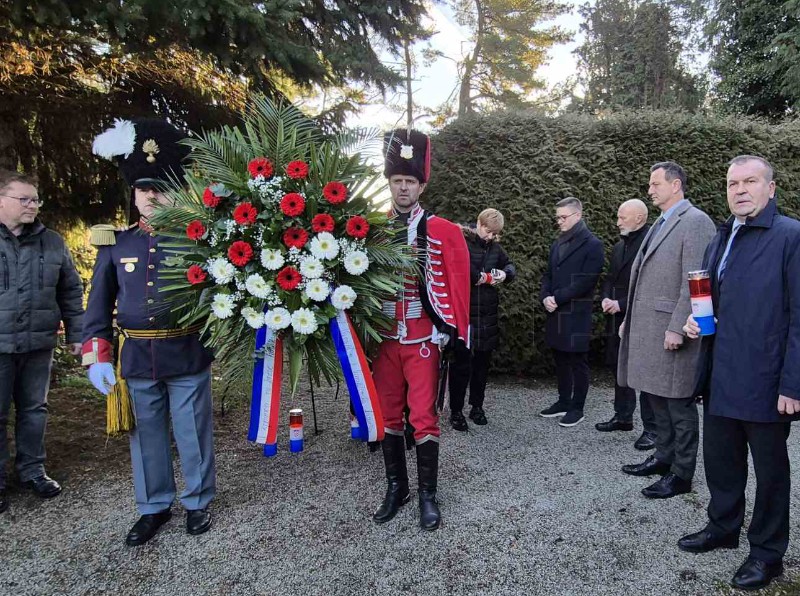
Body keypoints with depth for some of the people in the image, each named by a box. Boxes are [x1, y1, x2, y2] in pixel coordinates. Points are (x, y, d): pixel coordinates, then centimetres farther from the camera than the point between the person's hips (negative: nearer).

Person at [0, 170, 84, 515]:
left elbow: (71, 292, 9)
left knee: (34, 409, 14)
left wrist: (76, 334, 6)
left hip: (39, 343, 2)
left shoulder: (52, 242, 4)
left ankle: (32, 470, 30)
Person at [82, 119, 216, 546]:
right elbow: (99, 304, 6)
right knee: (147, 436, 15)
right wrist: (97, 357, -2)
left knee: (192, 433, 10)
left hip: (187, 355, -2)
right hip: (136, 358, 3)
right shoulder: (115, 243, 5)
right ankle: (154, 507, 33)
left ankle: (198, 502, 30)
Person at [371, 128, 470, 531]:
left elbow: (456, 284, -4)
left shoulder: (443, 231, -3)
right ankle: (396, 487, 29)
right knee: (388, 417, 12)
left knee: (423, 418, 2)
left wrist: (449, 332, -8)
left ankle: (428, 494, 19)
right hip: (384, 339, 3)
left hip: (423, 340, -3)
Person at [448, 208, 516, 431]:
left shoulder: (495, 247, 10)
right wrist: (484, 277, -18)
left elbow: (510, 266, 21)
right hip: (463, 312, -6)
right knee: (461, 362, 0)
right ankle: (456, 411, 12)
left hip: (488, 314, 6)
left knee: (482, 361, 13)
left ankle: (477, 406, 28)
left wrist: (505, 273, -3)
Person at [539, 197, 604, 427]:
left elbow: (586, 281, -15)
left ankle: (577, 408, 13)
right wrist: (546, 297, -3)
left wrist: (557, 298, -14)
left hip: (577, 314, -7)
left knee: (578, 361, 3)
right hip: (555, 313, 7)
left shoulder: (592, 244, -7)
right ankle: (564, 401, 26)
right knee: (561, 360, 14)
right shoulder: (557, 244, 15)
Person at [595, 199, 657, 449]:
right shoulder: (618, 247, 16)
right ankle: (622, 416, 30)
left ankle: (652, 428, 7)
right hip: (617, 319, 9)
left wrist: (621, 304, -17)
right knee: (619, 369, 16)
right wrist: (606, 298, 1)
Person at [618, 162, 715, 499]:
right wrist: (629, 319, 17)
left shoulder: (696, 222, -10)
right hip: (647, 329, 9)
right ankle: (664, 457, 32)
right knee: (656, 397, 17)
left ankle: (681, 474, 13)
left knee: (678, 403, 1)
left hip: (671, 331, -9)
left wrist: (677, 329, -21)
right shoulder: (660, 224, 18)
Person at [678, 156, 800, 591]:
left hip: (765, 381, -7)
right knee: (719, 459, 19)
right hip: (720, 377, 7)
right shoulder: (720, 239, 12)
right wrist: (695, 320, 2)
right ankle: (723, 527, 38)